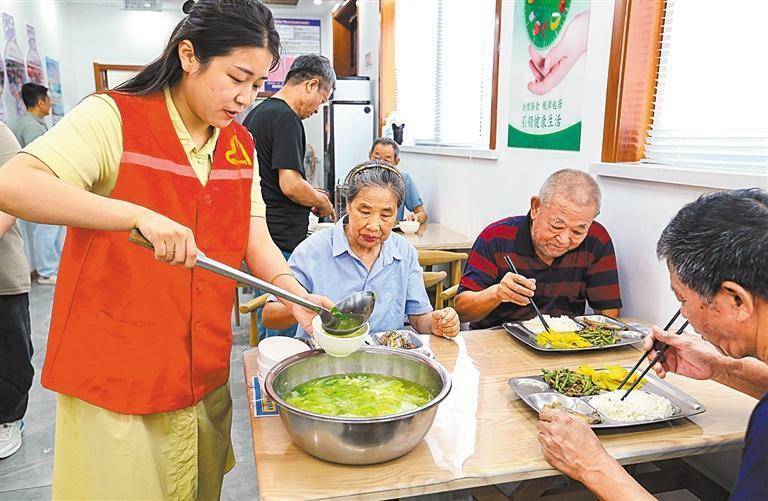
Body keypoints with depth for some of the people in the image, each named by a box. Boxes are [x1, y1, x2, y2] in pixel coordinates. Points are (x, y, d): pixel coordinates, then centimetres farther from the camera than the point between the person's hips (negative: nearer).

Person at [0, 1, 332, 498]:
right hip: (114, 378, -5)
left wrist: (293, 292, -14)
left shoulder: (241, 145, 5)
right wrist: (139, 214, -36)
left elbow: (255, 238, 4)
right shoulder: (113, 118, -12)